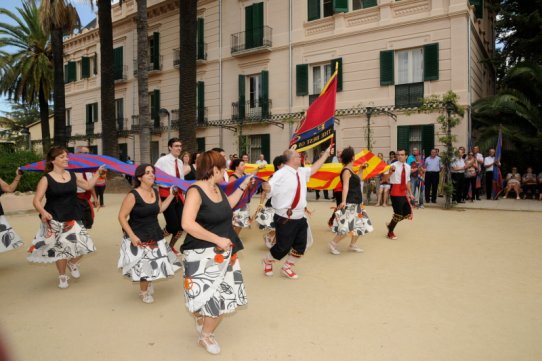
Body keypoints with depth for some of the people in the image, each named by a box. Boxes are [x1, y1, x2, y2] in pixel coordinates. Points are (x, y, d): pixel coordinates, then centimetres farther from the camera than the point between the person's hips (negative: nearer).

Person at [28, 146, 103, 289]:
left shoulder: (72, 175, 4)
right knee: (61, 248, 7)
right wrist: (43, 212, -32)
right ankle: (62, 276, 31)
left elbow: (88, 185, 16)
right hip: (55, 220, -3)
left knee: (82, 246, -3)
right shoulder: (46, 179, -10)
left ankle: (73, 263, 31)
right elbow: (36, 200, -14)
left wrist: (97, 173, 11)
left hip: (73, 218, 3)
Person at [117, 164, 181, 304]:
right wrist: (132, 236, -23)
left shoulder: (155, 192, -1)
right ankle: (144, 292, 31)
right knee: (144, 266, 2)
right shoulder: (133, 195, -21)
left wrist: (171, 195, 7)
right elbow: (122, 216, -17)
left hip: (155, 235, 6)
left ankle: (148, 283, 49)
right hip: (138, 237, -6)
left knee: (155, 263, 17)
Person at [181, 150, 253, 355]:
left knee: (225, 296, 15)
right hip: (203, 254, -8)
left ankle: (206, 336, 37)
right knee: (208, 297, -3)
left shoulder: (216, 188, 6)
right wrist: (217, 239, -26)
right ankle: (199, 314, 32)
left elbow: (227, 206, 24)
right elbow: (187, 224, -29)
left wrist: (243, 186, 19)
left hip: (224, 253, 9)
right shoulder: (196, 191, -20)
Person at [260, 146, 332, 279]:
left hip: (300, 217, 8)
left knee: (300, 245, 14)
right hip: (285, 218, -8)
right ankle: (267, 261, 35)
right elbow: (269, 188, -25)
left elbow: (314, 168, 24)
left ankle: (286, 268, 36)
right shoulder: (281, 174, -18)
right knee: (283, 246, 3)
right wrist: (264, 184, -48)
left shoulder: (302, 172, 7)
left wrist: (326, 153, 29)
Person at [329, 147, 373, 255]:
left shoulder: (351, 170, 13)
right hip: (349, 203, -10)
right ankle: (333, 243, 1)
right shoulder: (346, 171, -14)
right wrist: (343, 201, -34)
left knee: (359, 225, 15)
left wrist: (361, 170, 22)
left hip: (356, 203, 10)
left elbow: (357, 181, 26)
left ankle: (352, 245, 25)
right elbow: (345, 186, -25)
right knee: (347, 226, -12)